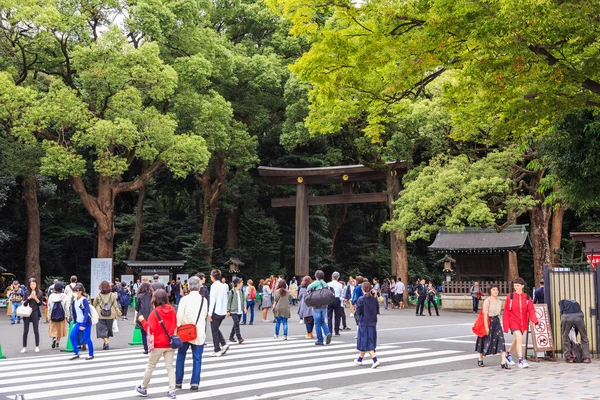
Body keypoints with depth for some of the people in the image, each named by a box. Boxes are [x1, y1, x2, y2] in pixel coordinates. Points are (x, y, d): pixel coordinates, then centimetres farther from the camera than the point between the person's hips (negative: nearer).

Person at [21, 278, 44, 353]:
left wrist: (36, 298, -14)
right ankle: (24, 347, 8)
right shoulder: (26, 292, 4)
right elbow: (24, 303, 2)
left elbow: (41, 303, 2)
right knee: (25, 331, 2)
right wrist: (29, 298, -13)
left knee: (36, 330, 2)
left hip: (35, 313, -1)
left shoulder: (39, 293, 2)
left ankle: (37, 347, 9)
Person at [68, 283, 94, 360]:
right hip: (78, 322, 6)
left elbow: (86, 312, -20)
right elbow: (73, 312, 16)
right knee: (72, 336, -5)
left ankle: (91, 355, 15)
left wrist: (83, 324, -24)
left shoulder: (84, 300, -15)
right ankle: (76, 353, 6)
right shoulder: (74, 301, 6)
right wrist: (74, 322, 18)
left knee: (87, 339, -1)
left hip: (86, 322, -6)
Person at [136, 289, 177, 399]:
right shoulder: (172, 311, 1)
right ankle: (172, 391, -2)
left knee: (150, 366, 11)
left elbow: (150, 330, -15)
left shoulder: (154, 313, -14)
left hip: (158, 345, -4)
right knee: (170, 366, 6)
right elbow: (175, 325, 11)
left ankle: (143, 388, 24)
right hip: (170, 344, 4)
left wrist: (143, 321, -7)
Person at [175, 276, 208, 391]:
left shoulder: (184, 299, -10)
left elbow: (179, 317, -13)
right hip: (199, 334, 1)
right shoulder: (204, 300, -1)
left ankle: (178, 382, 17)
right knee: (197, 359, 6)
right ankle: (195, 383, 3)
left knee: (180, 357, 12)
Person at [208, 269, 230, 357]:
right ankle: (224, 344, 8)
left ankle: (217, 350, 6)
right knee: (216, 329, 21)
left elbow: (212, 300, -15)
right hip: (223, 311, 7)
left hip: (216, 311, -7)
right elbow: (225, 299, 11)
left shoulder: (214, 286, -13)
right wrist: (225, 309, 17)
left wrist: (210, 313, -11)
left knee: (214, 331, 3)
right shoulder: (224, 285, 8)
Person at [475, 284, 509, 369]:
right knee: (486, 341, 7)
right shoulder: (487, 301, -12)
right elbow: (485, 314, -14)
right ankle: (480, 359, 31)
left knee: (501, 341, -8)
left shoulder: (499, 302, 8)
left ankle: (503, 363, -11)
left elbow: (498, 313, 15)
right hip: (488, 322, -5)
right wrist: (486, 327, -19)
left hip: (497, 322, 5)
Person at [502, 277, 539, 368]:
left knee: (517, 340, 16)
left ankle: (508, 354, 41)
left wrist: (535, 321, -21)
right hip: (513, 321, -4)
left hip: (523, 322, 4)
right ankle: (520, 360, -18)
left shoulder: (527, 297, 3)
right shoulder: (510, 297, -3)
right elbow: (506, 312, -2)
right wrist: (505, 326, -5)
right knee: (519, 338, -20)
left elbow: (531, 310, -3)